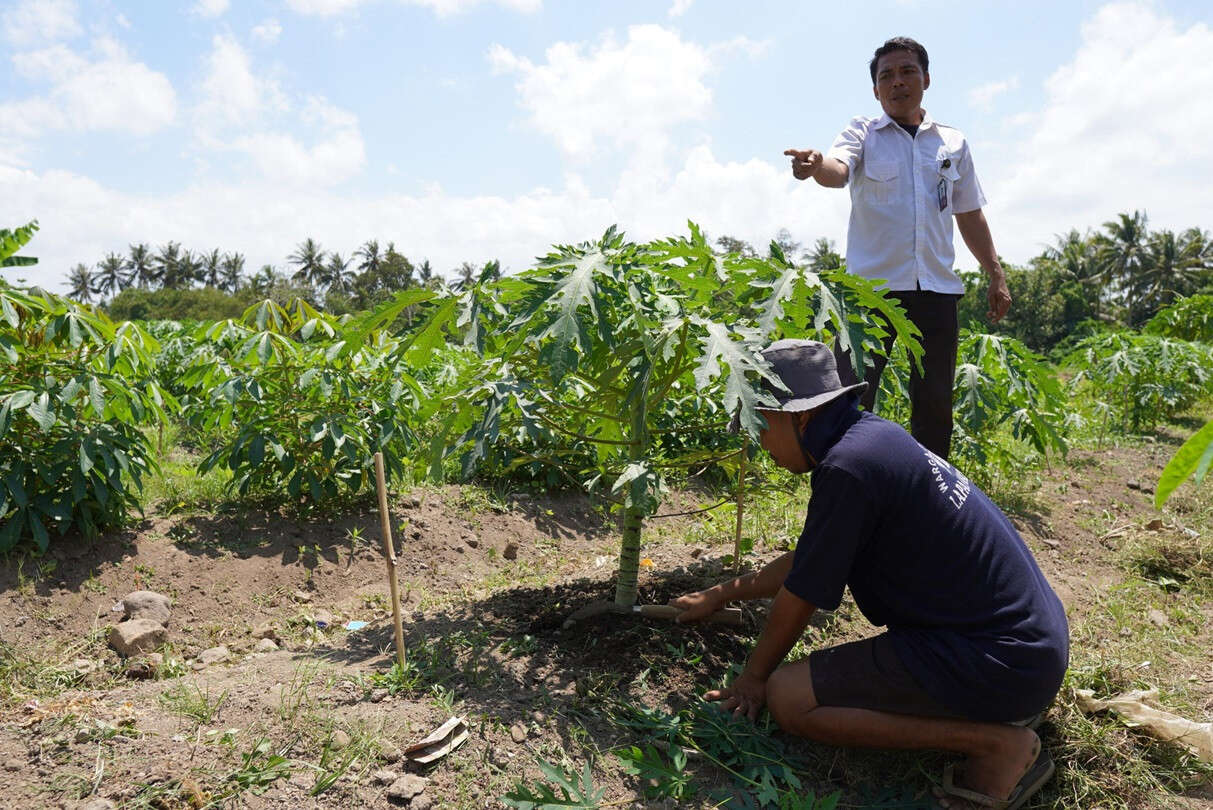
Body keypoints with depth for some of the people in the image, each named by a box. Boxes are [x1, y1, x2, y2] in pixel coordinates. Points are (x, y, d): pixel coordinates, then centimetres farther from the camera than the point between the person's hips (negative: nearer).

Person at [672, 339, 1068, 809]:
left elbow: (800, 595, -11)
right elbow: (803, 561, 19)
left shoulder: (848, 466, -22)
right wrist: (721, 594, 27)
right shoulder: (873, 435, 7)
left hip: (998, 662, -9)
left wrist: (754, 676, 6)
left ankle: (996, 742, -7)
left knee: (787, 699, -10)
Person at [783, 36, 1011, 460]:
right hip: (872, 284, -3)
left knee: (935, 405, 8)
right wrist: (816, 166, -42)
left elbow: (969, 214, 21)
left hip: (937, 289, 4)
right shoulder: (863, 133, 4)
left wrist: (996, 274, 19)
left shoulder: (953, 142, 14)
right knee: (852, 401, -7)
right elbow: (838, 169, -18)